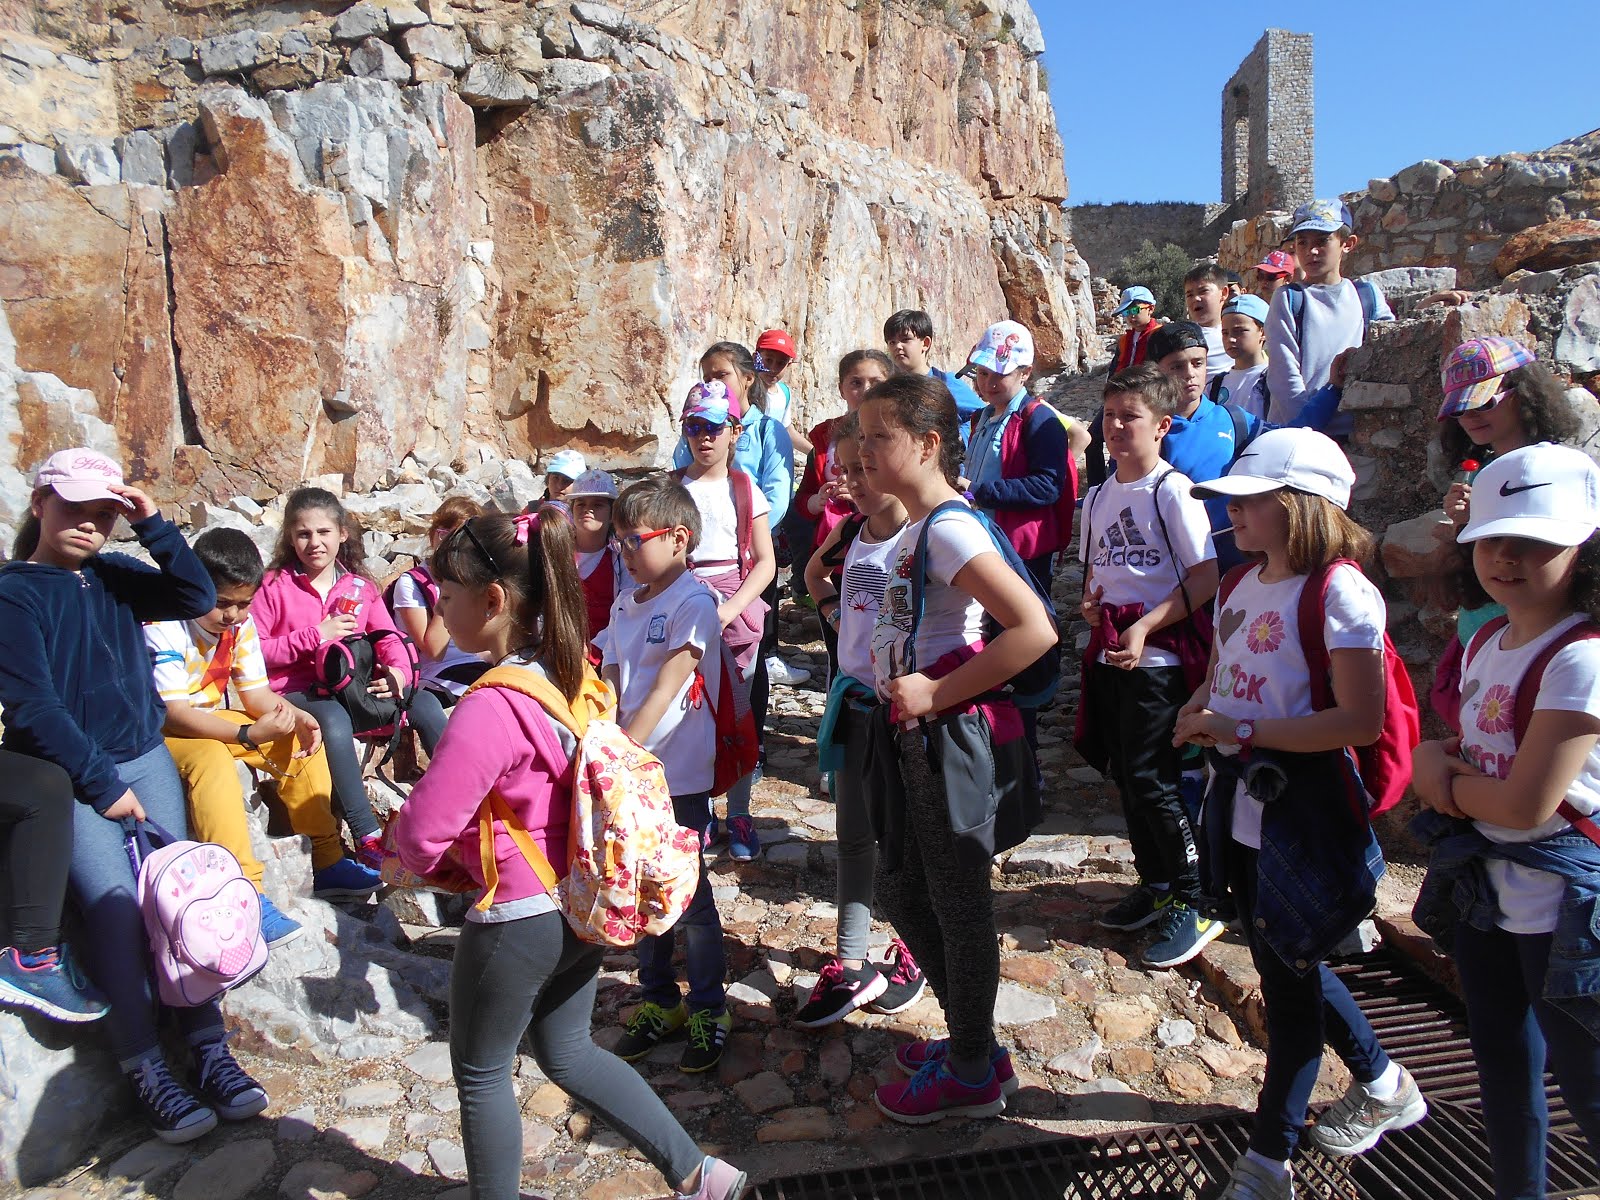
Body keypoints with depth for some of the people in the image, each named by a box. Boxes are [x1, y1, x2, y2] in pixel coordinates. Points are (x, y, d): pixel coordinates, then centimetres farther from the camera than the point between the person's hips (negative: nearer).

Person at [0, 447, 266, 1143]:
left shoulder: (115, 578, 11)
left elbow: (197, 598, -1)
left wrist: (154, 527, -10)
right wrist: (103, 787, -12)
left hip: (143, 757, 4)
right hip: (64, 775, -4)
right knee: (115, 900, -20)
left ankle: (208, 1048, -8)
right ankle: (145, 1072, -15)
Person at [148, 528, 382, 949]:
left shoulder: (241, 623, -4)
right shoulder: (164, 628, -25)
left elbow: (255, 693, -2)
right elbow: (172, 714, -30)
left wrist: (295, 717, -23)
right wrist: (249, 734, -39)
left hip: (212, 721, 8)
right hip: (158, 731, -7)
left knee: (302, 739, -4)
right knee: (213, 760, -37)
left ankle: (327, 862, 1)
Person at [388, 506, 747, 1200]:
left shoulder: (491, 708, -27)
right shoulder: (577, 676, -3)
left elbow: (420, 834, -24)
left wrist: (435, 860, 2)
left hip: (515, 920, -8)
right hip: (581, 908, 8)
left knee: (480, 1071, 18)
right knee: (567, 1052, 25)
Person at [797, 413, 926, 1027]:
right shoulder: (851, 528, 5)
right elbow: (816, 569, 26)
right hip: (856, 697, 7)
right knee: (854, 835, 12)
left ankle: (917, 953, 31)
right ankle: (852, 967, 24)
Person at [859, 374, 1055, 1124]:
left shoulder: (948, 528, -20)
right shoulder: (916, 528, 8)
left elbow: (1034, 630, -29)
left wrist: (938, 694, -23)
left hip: (955, 741, -10)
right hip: (914, 741, 10)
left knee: (958, 908, 7)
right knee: (898, 888, 20)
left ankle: (973, 1073, 28)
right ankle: (970, 1036, 39)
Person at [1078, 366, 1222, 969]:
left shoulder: (1172, 490, -10)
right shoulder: (1098, 497, 12)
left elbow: (1206, 577, -14)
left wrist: (1146, 626, -22)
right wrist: (1090, 602, 1)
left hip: (1156, 654, -7)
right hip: (1106, 648, 8)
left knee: (1152, 779, -6)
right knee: (1124, 775, 14)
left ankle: (1196, 903, 12)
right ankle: (1155, 885, 32)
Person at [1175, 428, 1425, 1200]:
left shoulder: (1340, 592, -18)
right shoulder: (1243, 583, 7)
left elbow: (1361, 721, -23)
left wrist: (1242, 730, -23)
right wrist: (1197, 711, -4)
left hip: (1307, 806, -8)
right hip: (1244, 797, 8)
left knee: (1289, 972, 6)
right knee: (1280, 960, 21)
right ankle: (1383, 1085, 45)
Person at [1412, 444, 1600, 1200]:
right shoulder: (1486, 644, 3)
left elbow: (1525, 804, -25)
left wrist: (1443, 781, -8)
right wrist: (1439, 764, -10)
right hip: (1482, 891, 8)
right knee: (1503, 1068, 22)